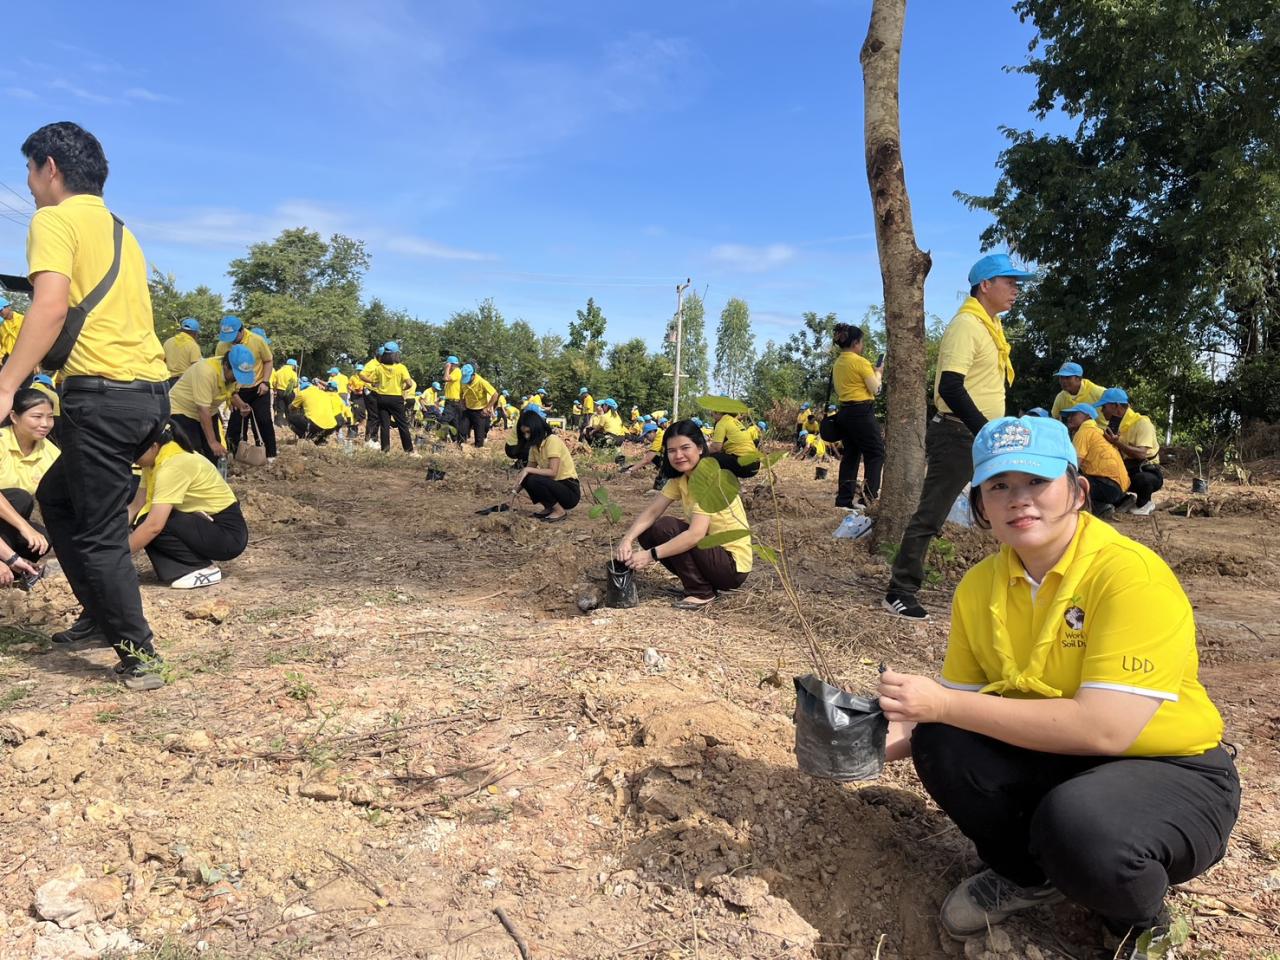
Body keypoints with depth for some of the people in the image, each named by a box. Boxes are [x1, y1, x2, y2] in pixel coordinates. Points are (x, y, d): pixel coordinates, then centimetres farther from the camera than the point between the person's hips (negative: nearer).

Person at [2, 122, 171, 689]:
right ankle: (100, 619, 28)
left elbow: (51, 307, -17)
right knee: (56, 496, 24)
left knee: (99, 534, -1)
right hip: (150, 390, 9)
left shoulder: (54, 219, -2)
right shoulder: (119, 229, 23)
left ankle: (138, 657, 4)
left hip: (103, 392, -9)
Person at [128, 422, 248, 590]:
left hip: (228, 532, -9)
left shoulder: (173, 466, -25)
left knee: (148, 524, -20)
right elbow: (135, 506, 2)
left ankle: (205, 569, -8)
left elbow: (154, 525, -30)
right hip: (205, 523, 9)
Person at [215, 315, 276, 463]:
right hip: (237, 390, 2)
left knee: (264, 420, -2)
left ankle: (271, 454, 7)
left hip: (258, 388, -2)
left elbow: (268, 361, -3)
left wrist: (265, 382, -13)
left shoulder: (258, 340, -16)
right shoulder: (222, 345, -12)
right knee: (236, 423, 7)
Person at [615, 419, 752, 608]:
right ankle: (701, 583, 8)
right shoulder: (679, 478, 2)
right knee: (646, 531, -2)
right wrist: (627, 539, -24)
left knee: (665, 527, -21)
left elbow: (695, 534, -32)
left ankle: (702, 593, -8)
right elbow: (651, 511, -7)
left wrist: (651, 555, -34)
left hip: (733, 565, -8)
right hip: (711, 551, 8)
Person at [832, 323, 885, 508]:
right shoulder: (860, 361, -12)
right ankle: (870, 496, -8)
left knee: (851, 454, 12)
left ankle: (844, 498, 11)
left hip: (844, 412, 8)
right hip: (861, 412, -8)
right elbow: (875, 389, -10)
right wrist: (878, 373, 7)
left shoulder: (838, 363, 12)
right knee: (876, 453, -1)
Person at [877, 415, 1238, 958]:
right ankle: (1026, 874, 9)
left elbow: (1104, 729, -33)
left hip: (1172, 773, -5)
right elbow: (957, 706, 2)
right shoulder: (978, 587, -5)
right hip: (1054, 759, 5)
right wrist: (892, 738, -19)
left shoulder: (1131, 574, -24)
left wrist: (943, 704, -32)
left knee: (1078, 822, -36)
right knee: (941, 743, -20)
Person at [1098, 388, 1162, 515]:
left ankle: (1143, 503, -5)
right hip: (1126, 470, 7)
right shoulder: (1115, 424, 4)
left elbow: (1141, 454, -33)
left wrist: (1117, 443, -43)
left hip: (1147, 472, -7)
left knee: (1142, 479, -40)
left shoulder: (1142, 423, -20)